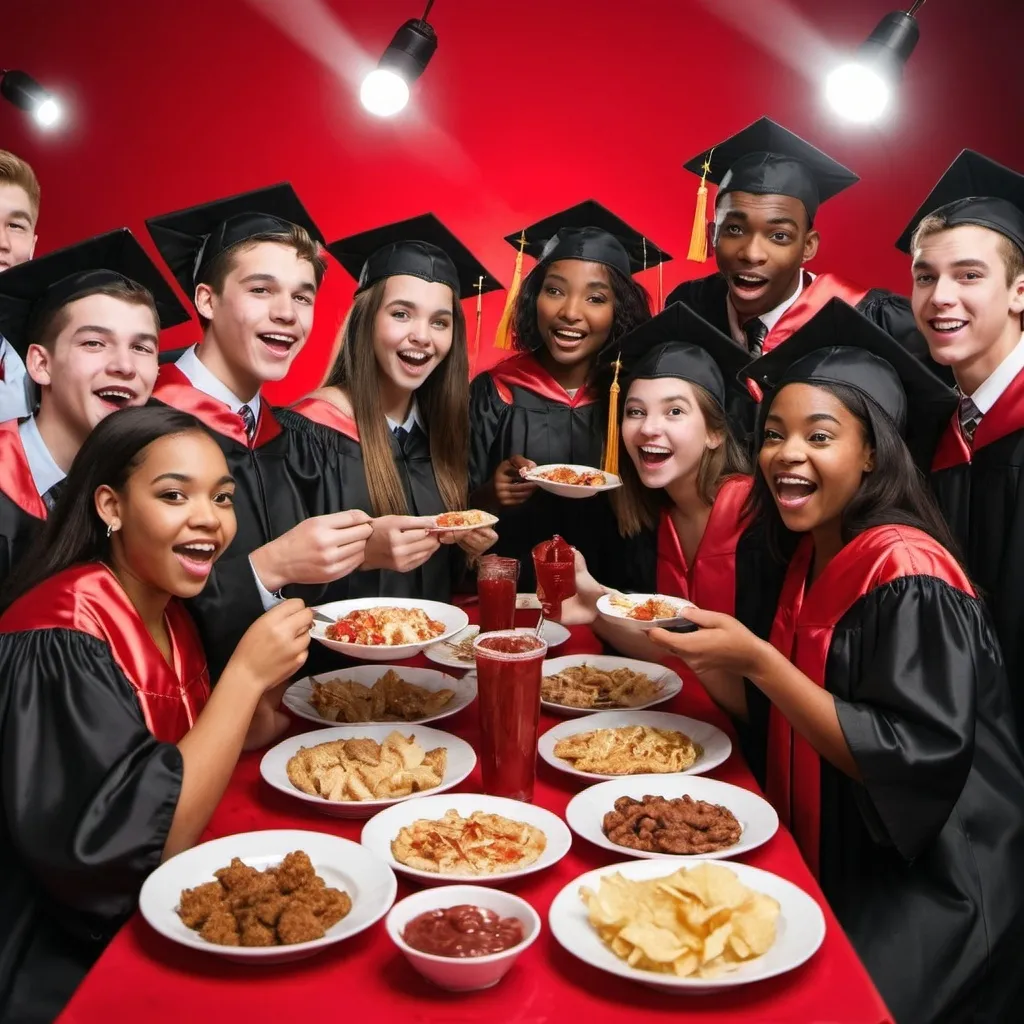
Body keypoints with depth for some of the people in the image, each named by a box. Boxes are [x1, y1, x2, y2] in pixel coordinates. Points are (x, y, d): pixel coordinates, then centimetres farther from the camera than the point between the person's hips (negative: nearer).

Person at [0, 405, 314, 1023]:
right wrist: (245, 674, -25)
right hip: (73, 971, -7)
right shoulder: (60, 638, -22)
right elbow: (141, 843, -26)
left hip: (165, 921, 8)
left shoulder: (169, 615, 3)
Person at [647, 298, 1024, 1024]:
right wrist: (701, 652, -8)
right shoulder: (814, 557, 3)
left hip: (924, 902, -7)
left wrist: (756, 659, -28)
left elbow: (914, 761, -25)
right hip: (833, 866, 7)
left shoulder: (905, 574, -21)